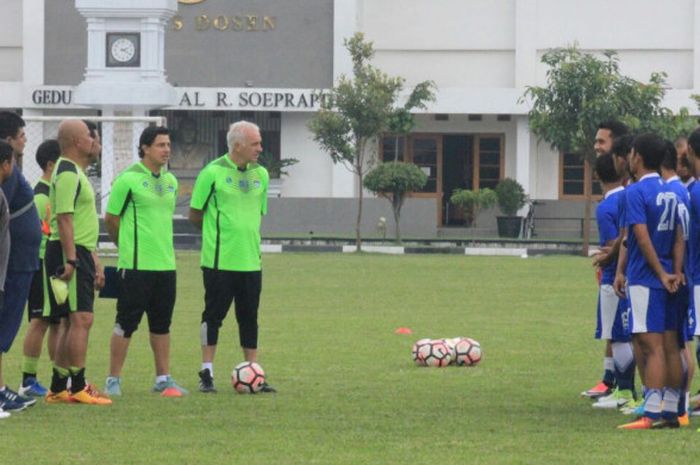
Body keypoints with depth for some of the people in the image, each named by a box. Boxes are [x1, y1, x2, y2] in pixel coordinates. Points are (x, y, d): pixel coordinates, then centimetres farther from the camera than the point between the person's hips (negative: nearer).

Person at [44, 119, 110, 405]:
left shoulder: (76, 173, 21)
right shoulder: (67, 174, -13)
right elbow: (64, 220, -21)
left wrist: (94, 263, 26)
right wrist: (70, 260, -25)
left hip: (79, 253, 11)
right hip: (69, 253, -11)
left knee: (72, 324, 11)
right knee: (81, 320, -13)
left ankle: (58, 389, 14)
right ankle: (78, 388, -13)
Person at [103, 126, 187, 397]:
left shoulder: (170, 181, 12)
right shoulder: (128, 179, -9)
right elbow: (110, 219, -3)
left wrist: (166, 247, 16)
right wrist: (126, 245, 8)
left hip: (165, 263, 6)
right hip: (136, 264, -6)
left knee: (162, 324, 10)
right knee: (126, 323, -2)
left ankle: (163, 379, 16)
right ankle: (113, 380, 5)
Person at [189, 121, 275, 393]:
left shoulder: (261, 174, 8)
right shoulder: (213, 172, -8)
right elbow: (195, 214, -1)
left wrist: (246, 231, 8)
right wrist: (217, 231, 7)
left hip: (251, 260, 5)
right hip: (220, 261, -5)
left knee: (249, 318, 7)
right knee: (214, 315, 0)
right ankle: (207, 374, 7)